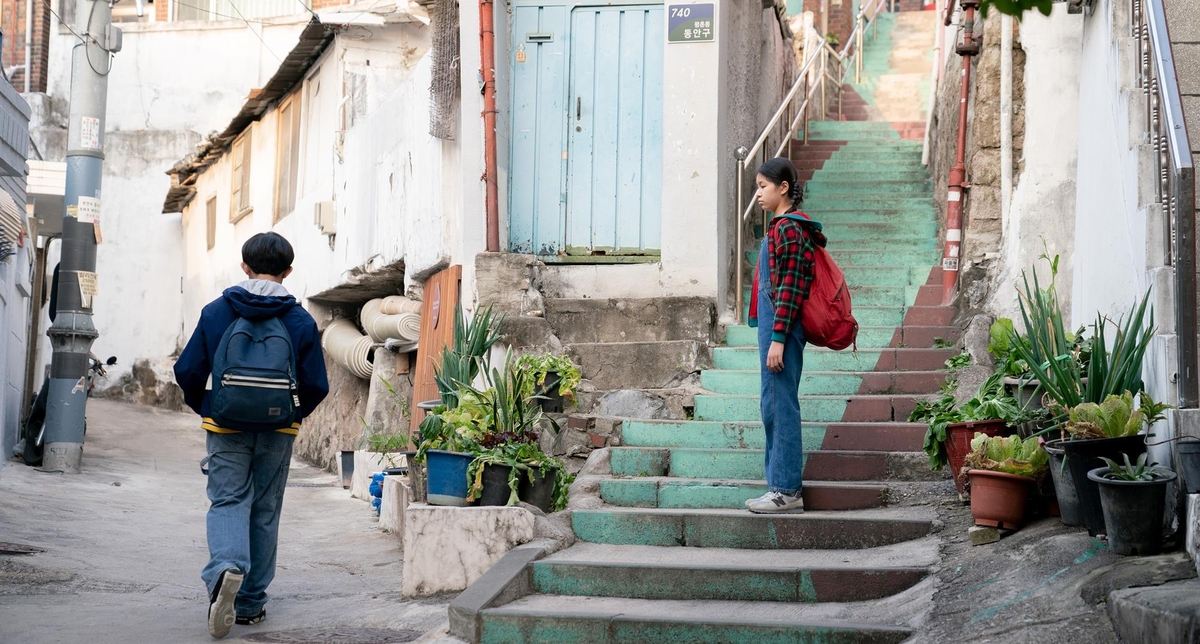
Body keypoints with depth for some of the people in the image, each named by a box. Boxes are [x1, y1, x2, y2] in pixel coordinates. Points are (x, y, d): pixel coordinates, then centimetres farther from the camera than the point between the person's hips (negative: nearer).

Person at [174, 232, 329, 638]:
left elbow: (187, 371, -2)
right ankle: (250, 602, 16)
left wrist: (203, 408, 16)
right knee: (265, 512, 11)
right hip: (278, 433, 1)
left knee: (228, 502, 1)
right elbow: (316, 386, -2)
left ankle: (226, 567, -30)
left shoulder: (216, 312, -3)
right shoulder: (301, 321, -2)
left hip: (227, 428, -1)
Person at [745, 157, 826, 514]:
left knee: (781, 406, -6)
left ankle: (787, 490, -1)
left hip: (782, 326, -11)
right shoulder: (780, 226, 16)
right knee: (773, 406, 13)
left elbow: (790, 287, -18)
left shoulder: (789, 228, -14)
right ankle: (783, 487, 19)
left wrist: (778, 338, -20)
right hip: (773, 326, 11)